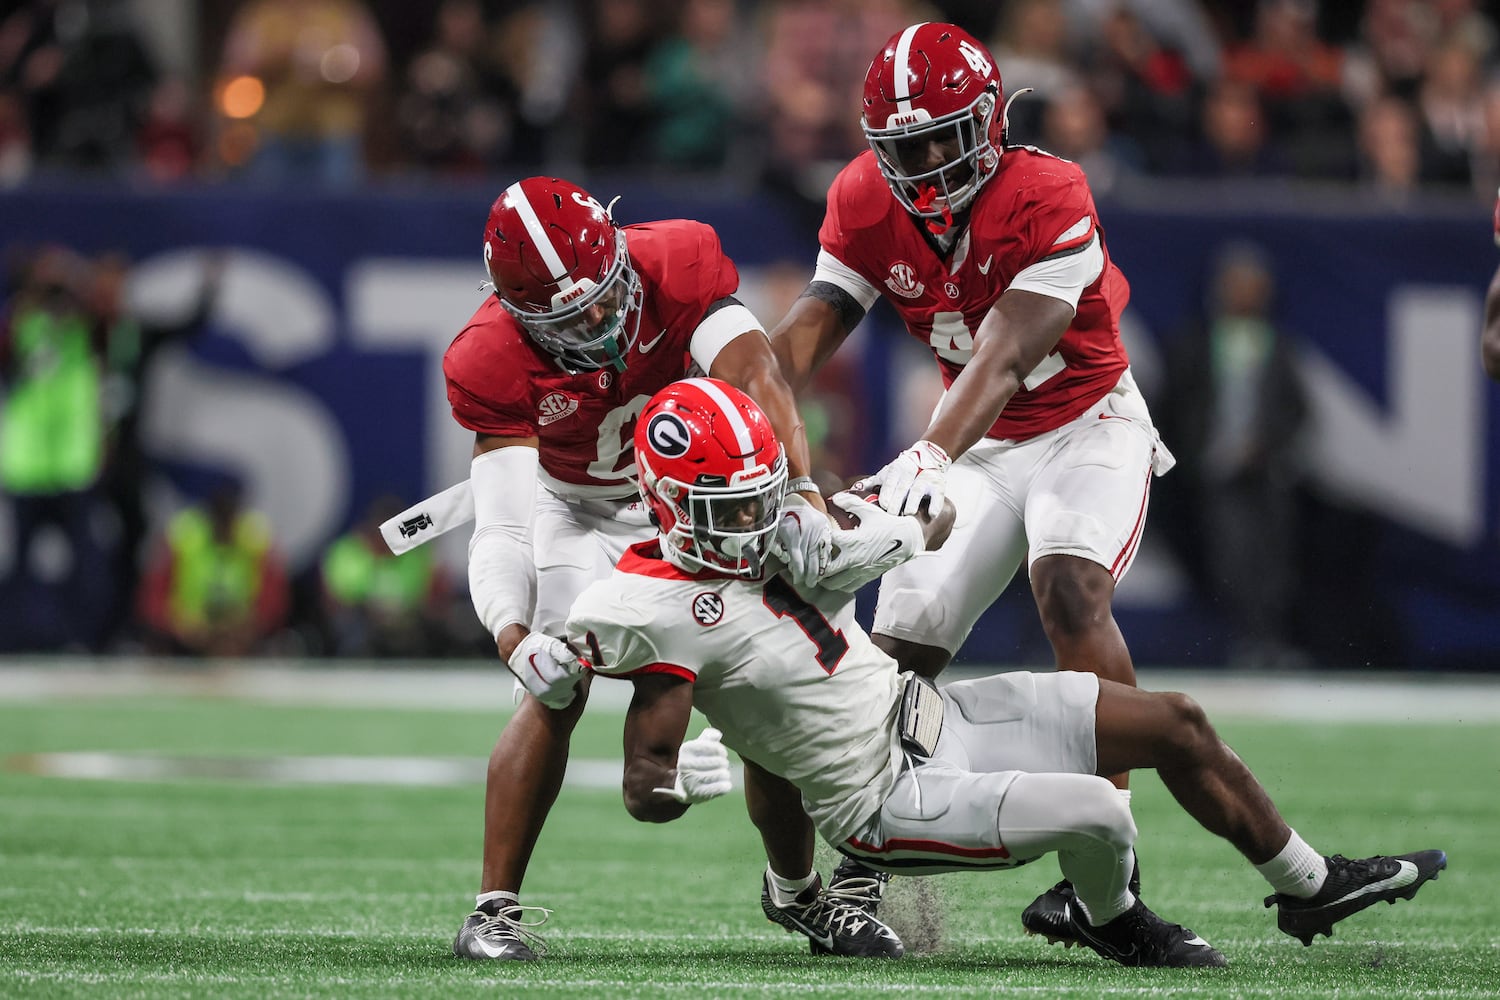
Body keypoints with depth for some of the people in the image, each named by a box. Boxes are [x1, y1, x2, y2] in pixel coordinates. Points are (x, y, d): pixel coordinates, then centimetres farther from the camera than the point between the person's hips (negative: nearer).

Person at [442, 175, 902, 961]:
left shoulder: (677, 268, -29)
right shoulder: (493, 364, -29)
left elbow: (754, 378, -41)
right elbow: (503, 526, -32)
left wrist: (801, 495, -58)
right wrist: (514, 636, -51)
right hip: (580, 514, -2)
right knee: (556, 693, -24)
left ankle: (797, 890, 22)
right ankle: (496, 909, -16)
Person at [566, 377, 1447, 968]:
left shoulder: (782, 533, 1)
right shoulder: (668, 608, -21)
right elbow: (643, 784, -18)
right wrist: (678, 782, -41)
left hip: (930, 714, 9)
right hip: (888, 797, -9)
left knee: (1175, 725, 9)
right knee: (1100, 812, -27)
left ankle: (1308, 888, 28)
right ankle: (1111, 921, 10)